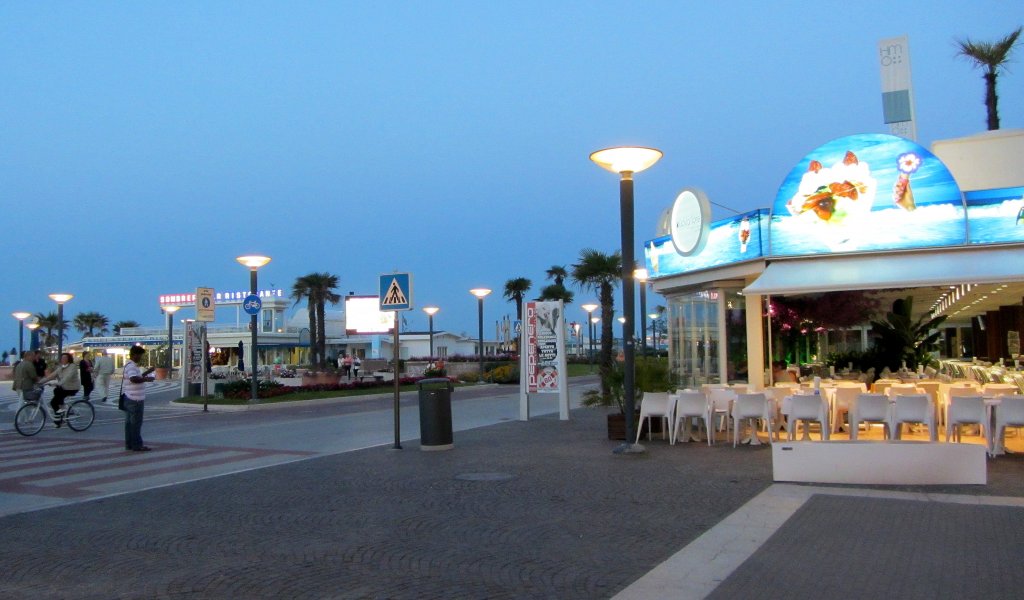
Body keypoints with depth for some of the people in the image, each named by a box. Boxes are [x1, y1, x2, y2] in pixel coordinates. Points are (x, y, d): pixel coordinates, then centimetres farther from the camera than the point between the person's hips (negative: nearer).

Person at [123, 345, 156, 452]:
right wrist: (147, 379, -24)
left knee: (129, 422, 13)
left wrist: (147, 372, 21)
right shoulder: (131, 366, -17)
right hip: (135, 399, -11)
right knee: (136, 423, -6)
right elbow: (134, 379, -33)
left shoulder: (132, 365, 17)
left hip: (130, 398, 11)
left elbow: (137, 378, 28)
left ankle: (129, 444, 18)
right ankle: (137, 445, -2)